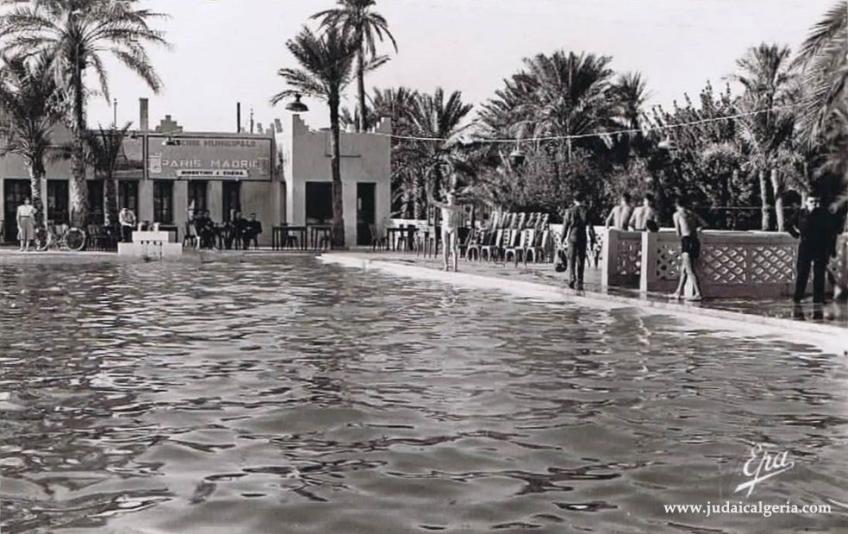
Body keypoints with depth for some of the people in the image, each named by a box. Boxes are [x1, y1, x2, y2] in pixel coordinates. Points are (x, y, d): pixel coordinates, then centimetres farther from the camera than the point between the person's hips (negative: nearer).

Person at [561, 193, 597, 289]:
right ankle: (579, 283, 10)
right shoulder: (586, 211, -1)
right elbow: (590, 226, -3)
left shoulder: (570, 210, -2)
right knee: (581, 261, 9)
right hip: (583, 238, 1)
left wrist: (563, 238, 9)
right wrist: (592, 239, 1)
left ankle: (572, 278, -16)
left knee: (571, 260, 4)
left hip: (572, 238, -1)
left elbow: (565, 225, 1)